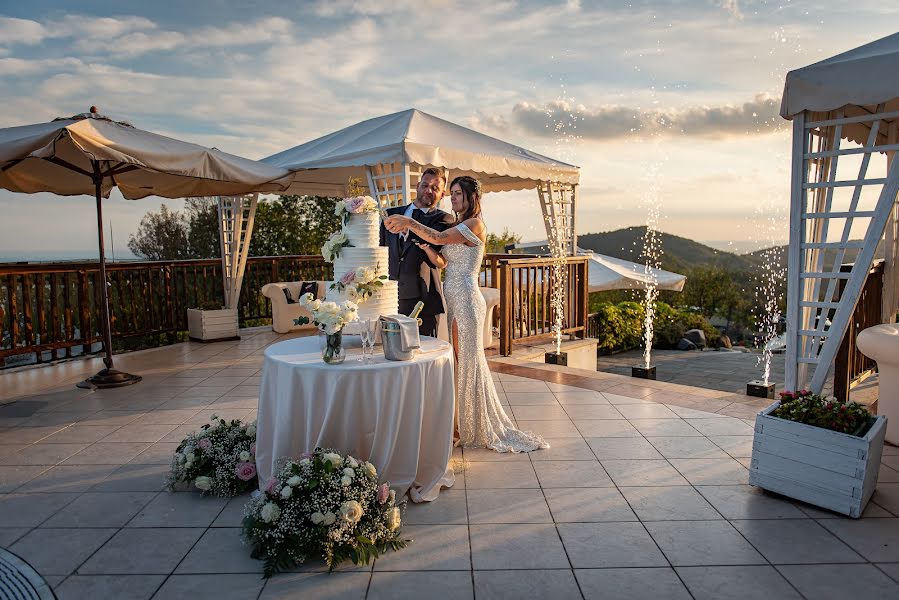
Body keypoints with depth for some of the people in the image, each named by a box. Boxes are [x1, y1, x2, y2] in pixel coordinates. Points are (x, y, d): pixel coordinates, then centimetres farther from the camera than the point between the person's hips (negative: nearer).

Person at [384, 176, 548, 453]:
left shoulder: (475, 224, -9)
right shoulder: (455, 226, 19)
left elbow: (438, 238, -24)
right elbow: (441, 261, 9)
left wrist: (409, 222, -30)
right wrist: (426, 248, -9)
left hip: (465, 299, -9)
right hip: (452, 299, 9)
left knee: (467, 361, -2)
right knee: (457, 362, 11)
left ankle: (480, 429, 12)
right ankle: (464, 425, 22)